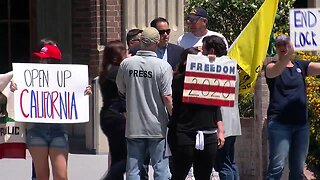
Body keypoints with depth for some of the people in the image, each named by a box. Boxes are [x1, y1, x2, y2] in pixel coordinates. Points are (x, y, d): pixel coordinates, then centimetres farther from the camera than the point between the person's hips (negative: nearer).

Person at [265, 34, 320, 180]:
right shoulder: (271, 67, 1)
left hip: (301, 124, 4)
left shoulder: (301, 66, 12)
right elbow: (275, 71, -24)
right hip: (279, 123, -4)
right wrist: (289, 54, -44)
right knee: (277, 167, -14)